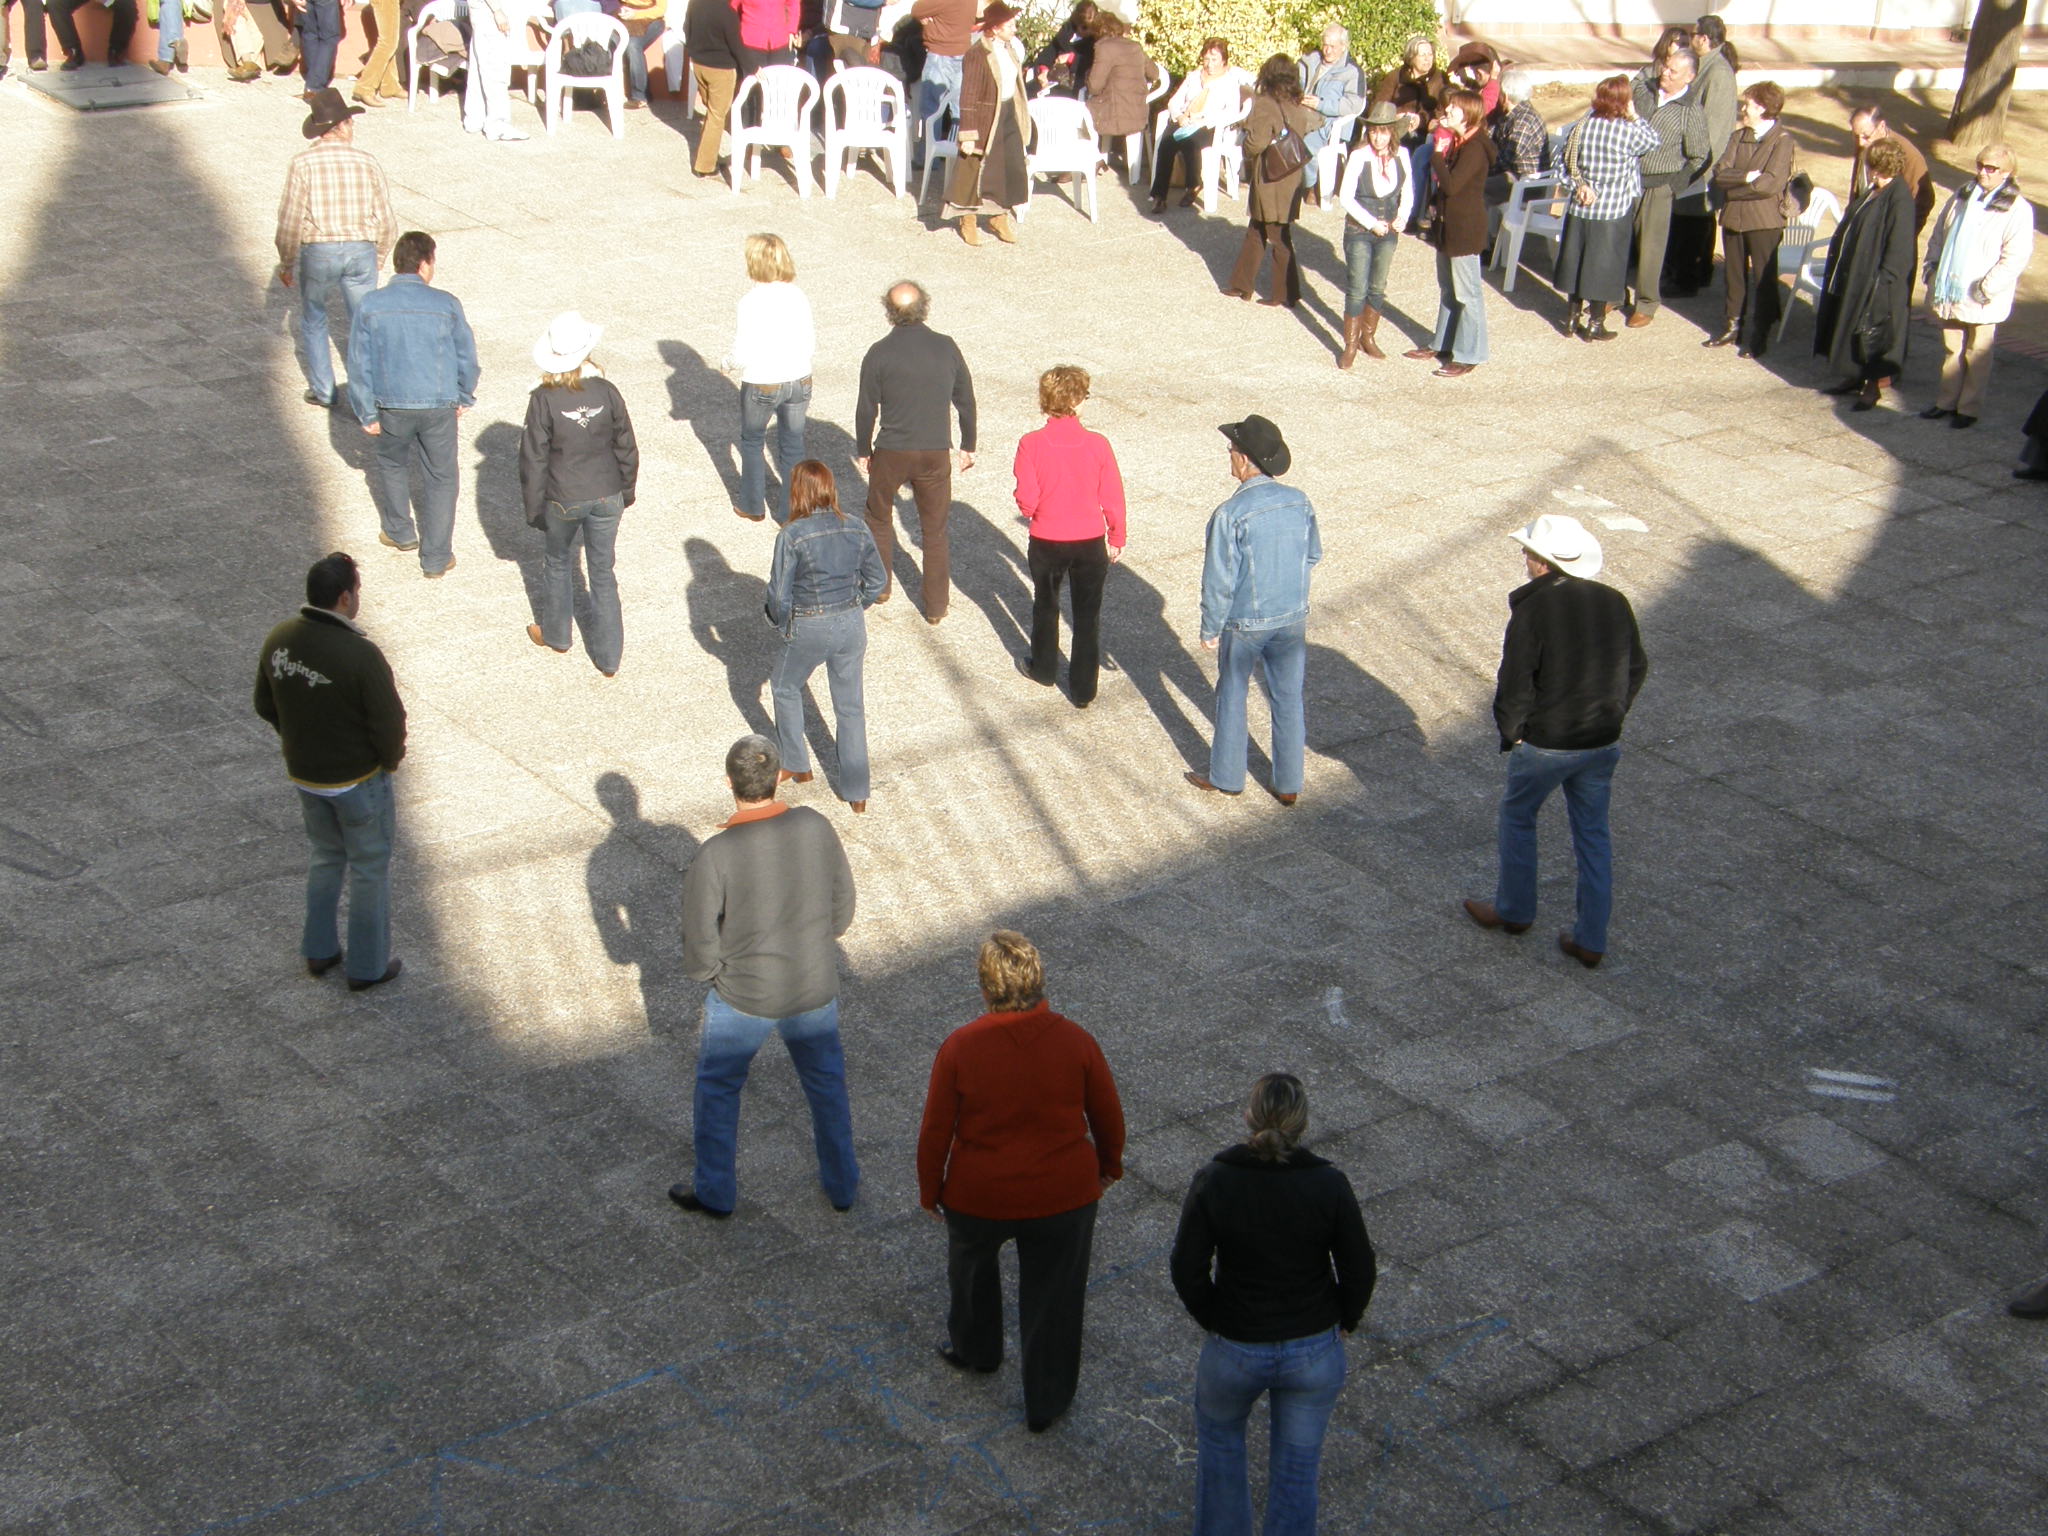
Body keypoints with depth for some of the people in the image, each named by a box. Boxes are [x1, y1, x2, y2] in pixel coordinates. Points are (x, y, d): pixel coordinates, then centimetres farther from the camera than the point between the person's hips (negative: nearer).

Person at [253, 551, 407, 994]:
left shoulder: (278, 641, -9)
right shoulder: (360, 654, -28)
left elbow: (266, 705, 4)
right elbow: (388, 723, -23)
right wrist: (391, 759, -3)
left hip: (304, 774, 6)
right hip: (358, 778, -6)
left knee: (326, 857, 26)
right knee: (369, 869, 12)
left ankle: (318, 950, 37)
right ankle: (367, 966, 23)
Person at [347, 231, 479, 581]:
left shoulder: (370, 305, -10)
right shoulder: (446, 305, -11)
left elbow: (359, 364, -6)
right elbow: (467, 357, -2)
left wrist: (367, 414, 4)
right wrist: (463, 398, 16)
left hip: (392, 407, 1)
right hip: (439, 407, -1)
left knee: (392, 464, 28)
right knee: (441, 478, 14)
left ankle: (400, 532, 46)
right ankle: (436, 559, 19)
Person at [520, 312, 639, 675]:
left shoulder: (543, 400, -16)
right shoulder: (606, 392, -10)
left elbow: (534, 459, -10)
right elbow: (626, 448, 0)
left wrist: (534, 507, 2)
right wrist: (626, 492, 15)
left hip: (563, 500, -1)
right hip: (606, 497, 2)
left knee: (558, 563, 24)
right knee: (603, 571, 12)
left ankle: (555, 633, 42)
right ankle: (608, 656, 17)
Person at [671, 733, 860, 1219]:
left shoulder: (714, 855, -26)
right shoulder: (815, 828, -15)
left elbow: (699, 952, -17)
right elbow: (842, 911, -2)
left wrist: (712, 969, 5)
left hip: (743, 996, -3)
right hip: (815, 989, 3)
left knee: (717, 1087, 22)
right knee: (827, 1084, 25)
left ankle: (714, 1192, 36)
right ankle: (842, 1184, 40)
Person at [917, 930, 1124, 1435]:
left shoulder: (959, 1048, -20)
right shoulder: (1076, 1042, -17)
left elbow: (935, 1132, -11)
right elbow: (1108, 1116, -3)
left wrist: (929, 1192, 6)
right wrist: (1109, 1166, 16)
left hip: (978, 1197, 0)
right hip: (1063, 1197, 0)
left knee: (971, 1261, 31)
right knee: (1052, 1296, 20)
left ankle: (975, 1349, 55)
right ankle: (1046, 1402, 34)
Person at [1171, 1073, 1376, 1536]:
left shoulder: (1213, 1181, -19)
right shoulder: (1329, 1185, -18)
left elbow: (1186, 1270, -14)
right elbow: (1360, 1270, -9)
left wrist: (1211, 1319, 5)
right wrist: (1345, 1321, 9)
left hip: (1236, 1347, 0)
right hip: (1315, 1351, 0)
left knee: (1218, 1430, 31)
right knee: (1297, 1463, 21)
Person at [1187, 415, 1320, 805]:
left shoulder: (1230, 515, -24)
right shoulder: (1299, 502, -7)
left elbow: (1219, 580, -19)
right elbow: (1313, 555, 7)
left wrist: (1210, 629, -6)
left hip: (1244, 623, -4)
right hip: (1292, 618, 4)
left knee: (1232, 697, 15)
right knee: (1288, 699, 15)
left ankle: (1226, 777, 29)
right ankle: (1289, 785, 24)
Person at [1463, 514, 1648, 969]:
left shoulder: (1532, 609, -19)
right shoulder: (1614, 603, -1)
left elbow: (1514, 684, -18)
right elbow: (1636, 669, 9)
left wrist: (1510, 733, -2)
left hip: (1545, 744, -5)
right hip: (1603, 744, 5)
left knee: (1518, 817, 20)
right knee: (1593, 835, 15)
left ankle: (1515, 910, 34)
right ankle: (1590, 940, 19)